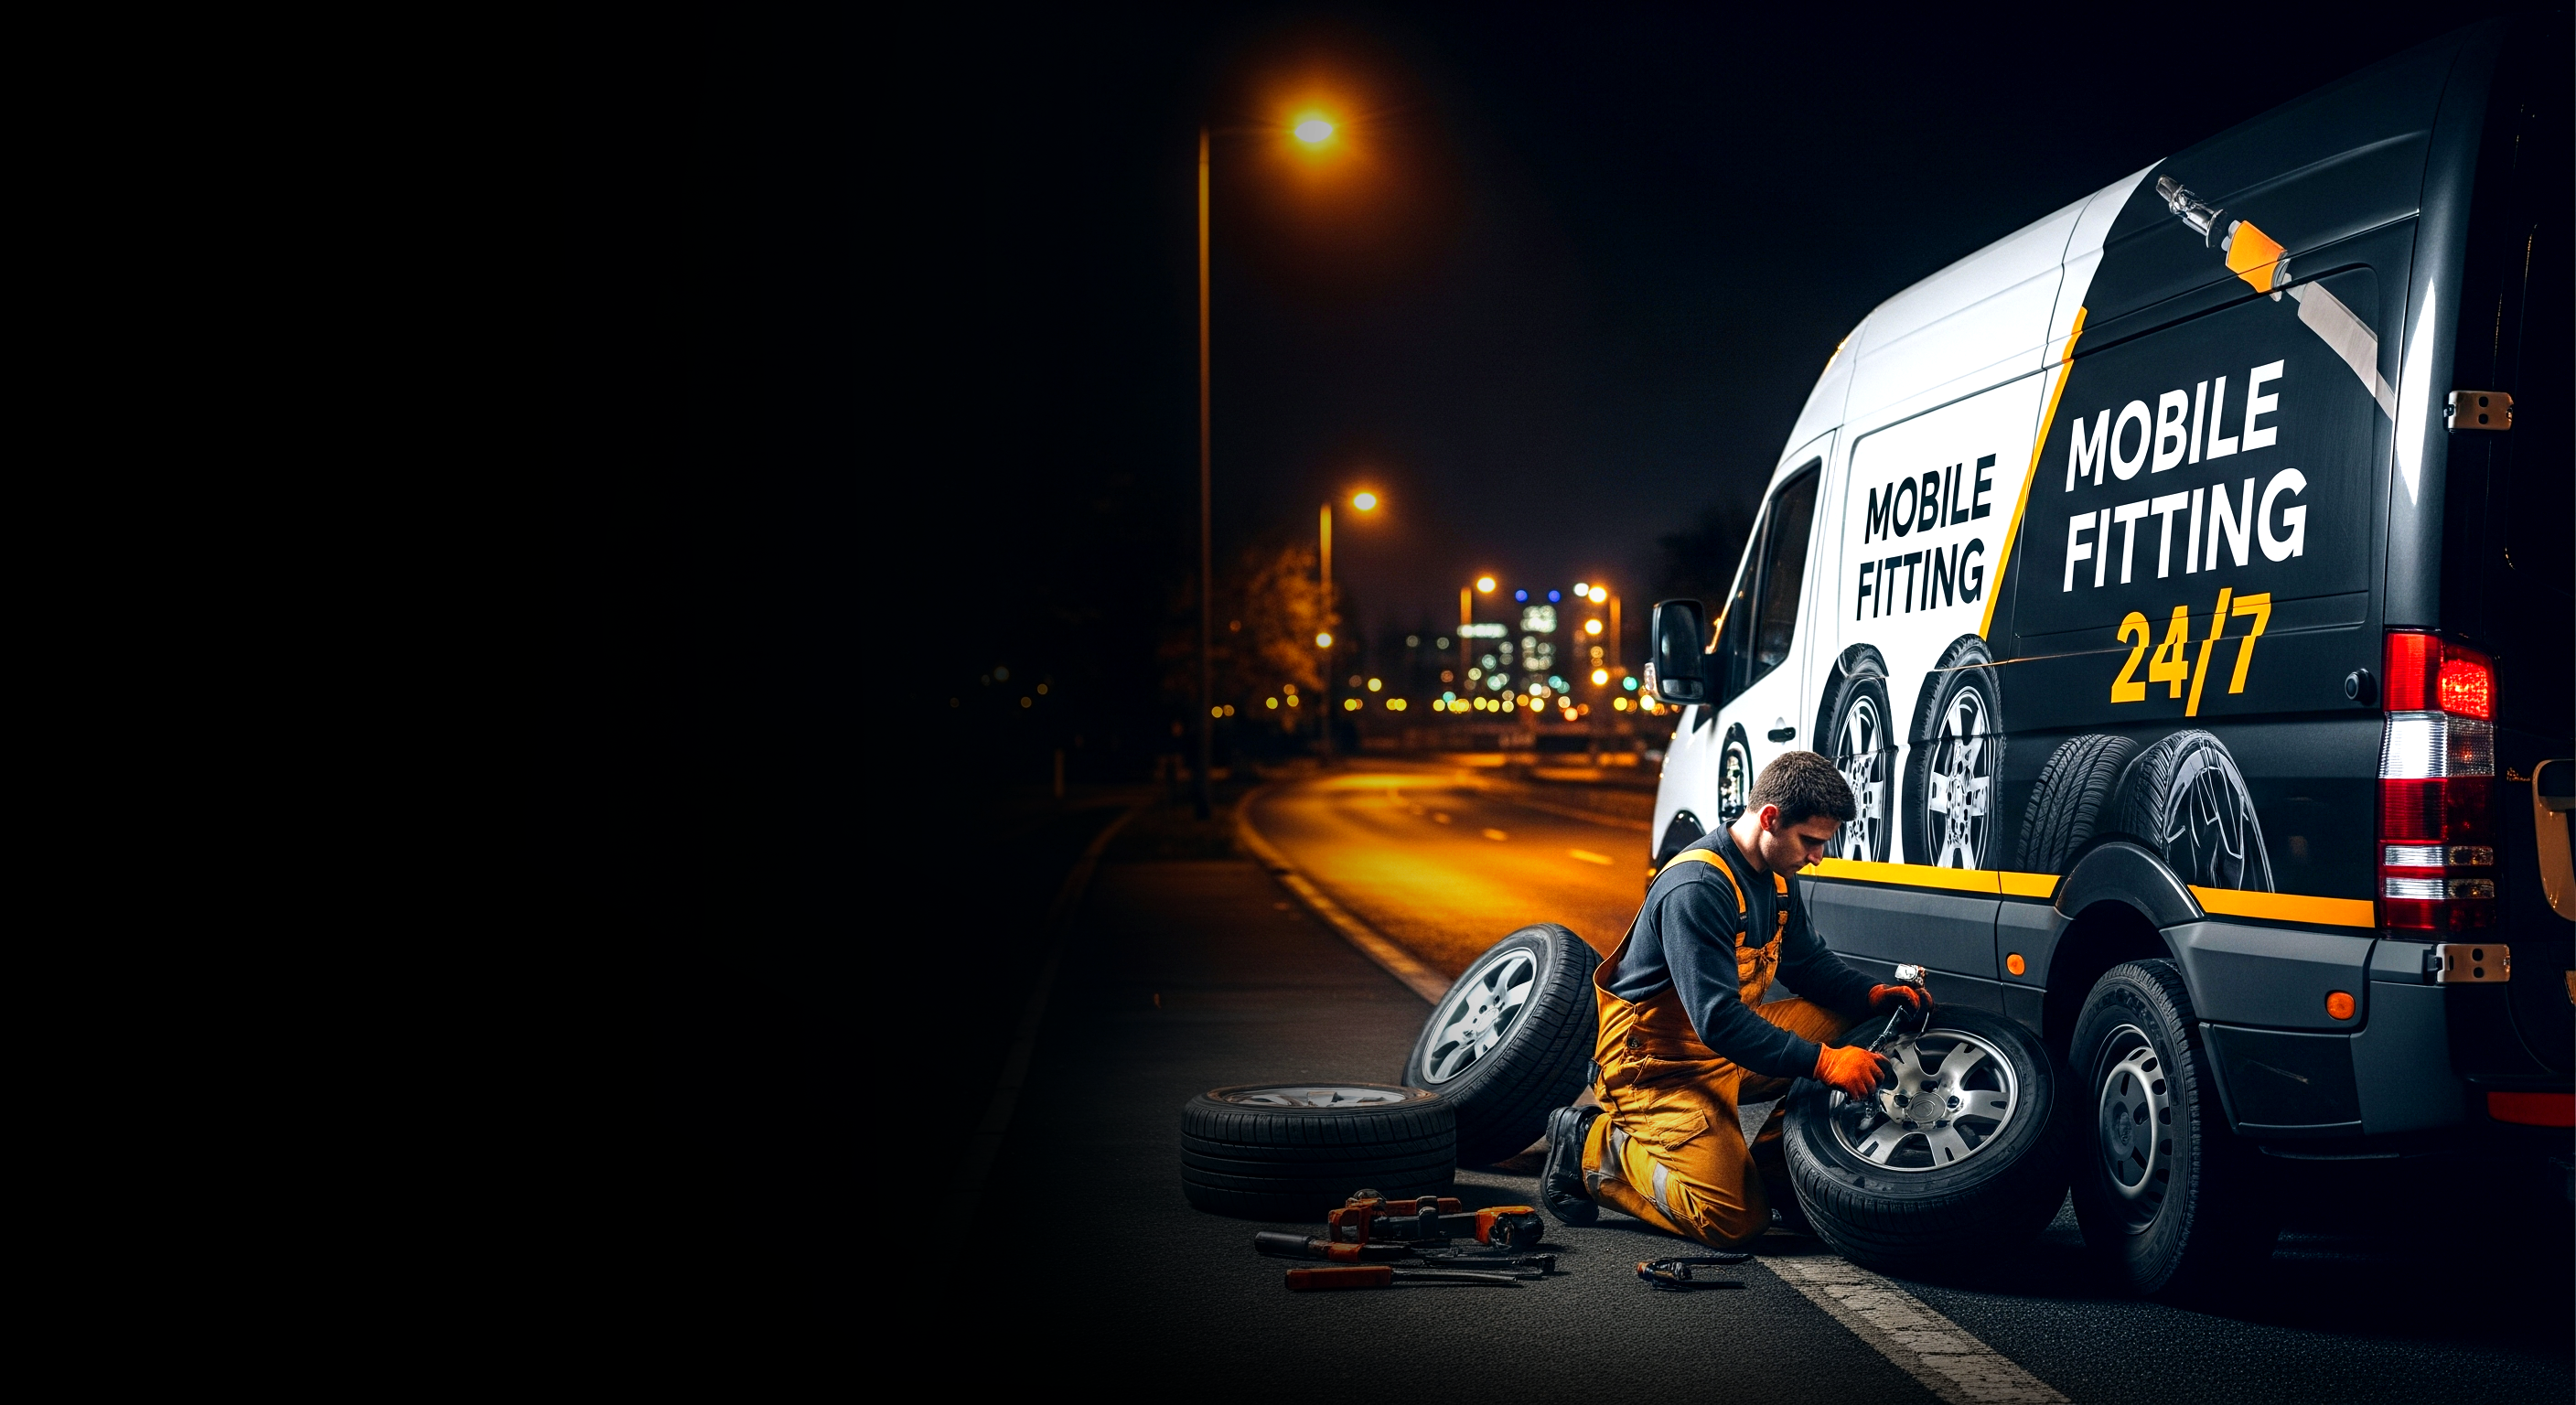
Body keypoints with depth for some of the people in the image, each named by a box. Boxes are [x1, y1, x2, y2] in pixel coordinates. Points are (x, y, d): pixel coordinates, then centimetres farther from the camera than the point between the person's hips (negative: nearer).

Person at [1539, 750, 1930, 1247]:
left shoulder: (1776, 878, 3)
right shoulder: (1696, 888, -27)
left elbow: (1810, 963, 16)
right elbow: (1718, 1020, -32)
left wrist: (1875, 995, -3)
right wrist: (1823, 1062, -33)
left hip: (1730, 1046, 10)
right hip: (1659, 1065, -9)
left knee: (1849, 1025, -2)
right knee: (1736, 1222, -20)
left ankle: (1771, 1165, 3)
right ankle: (1592, 1146, -2)